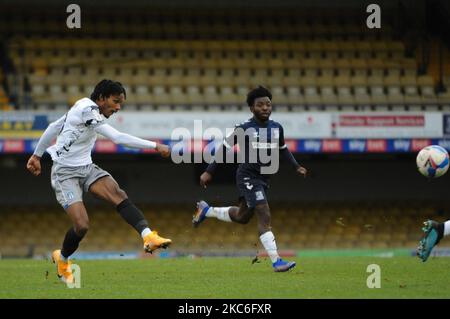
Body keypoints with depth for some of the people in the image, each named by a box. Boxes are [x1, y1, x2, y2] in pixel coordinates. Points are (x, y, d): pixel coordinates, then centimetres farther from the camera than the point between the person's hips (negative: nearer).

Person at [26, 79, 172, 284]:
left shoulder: (84, 108, 8)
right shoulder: (87, 110, -22)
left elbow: (53, 128, 18)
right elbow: (117, 138, -30)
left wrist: (37, 155, 28)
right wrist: (155, 146, -30)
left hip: (86, 168, 8)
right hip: (65, 173, -8)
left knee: (118, 195, -21)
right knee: (82, 225, -19)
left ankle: (148, 236, -41)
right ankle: (62, 259, 14)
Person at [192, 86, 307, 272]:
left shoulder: (276, 128, 5)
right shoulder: (244, 129, -12)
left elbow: (282, 149, 23)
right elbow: (225, 148, -4)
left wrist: (296, 166, 13)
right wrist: (209, 172, -4)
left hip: (263, 179, 8)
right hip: (248, 177, -7)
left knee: (242, 217, 21)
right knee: (264, 216, -18)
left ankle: (206, 210, 44)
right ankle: (276, 262, -20)